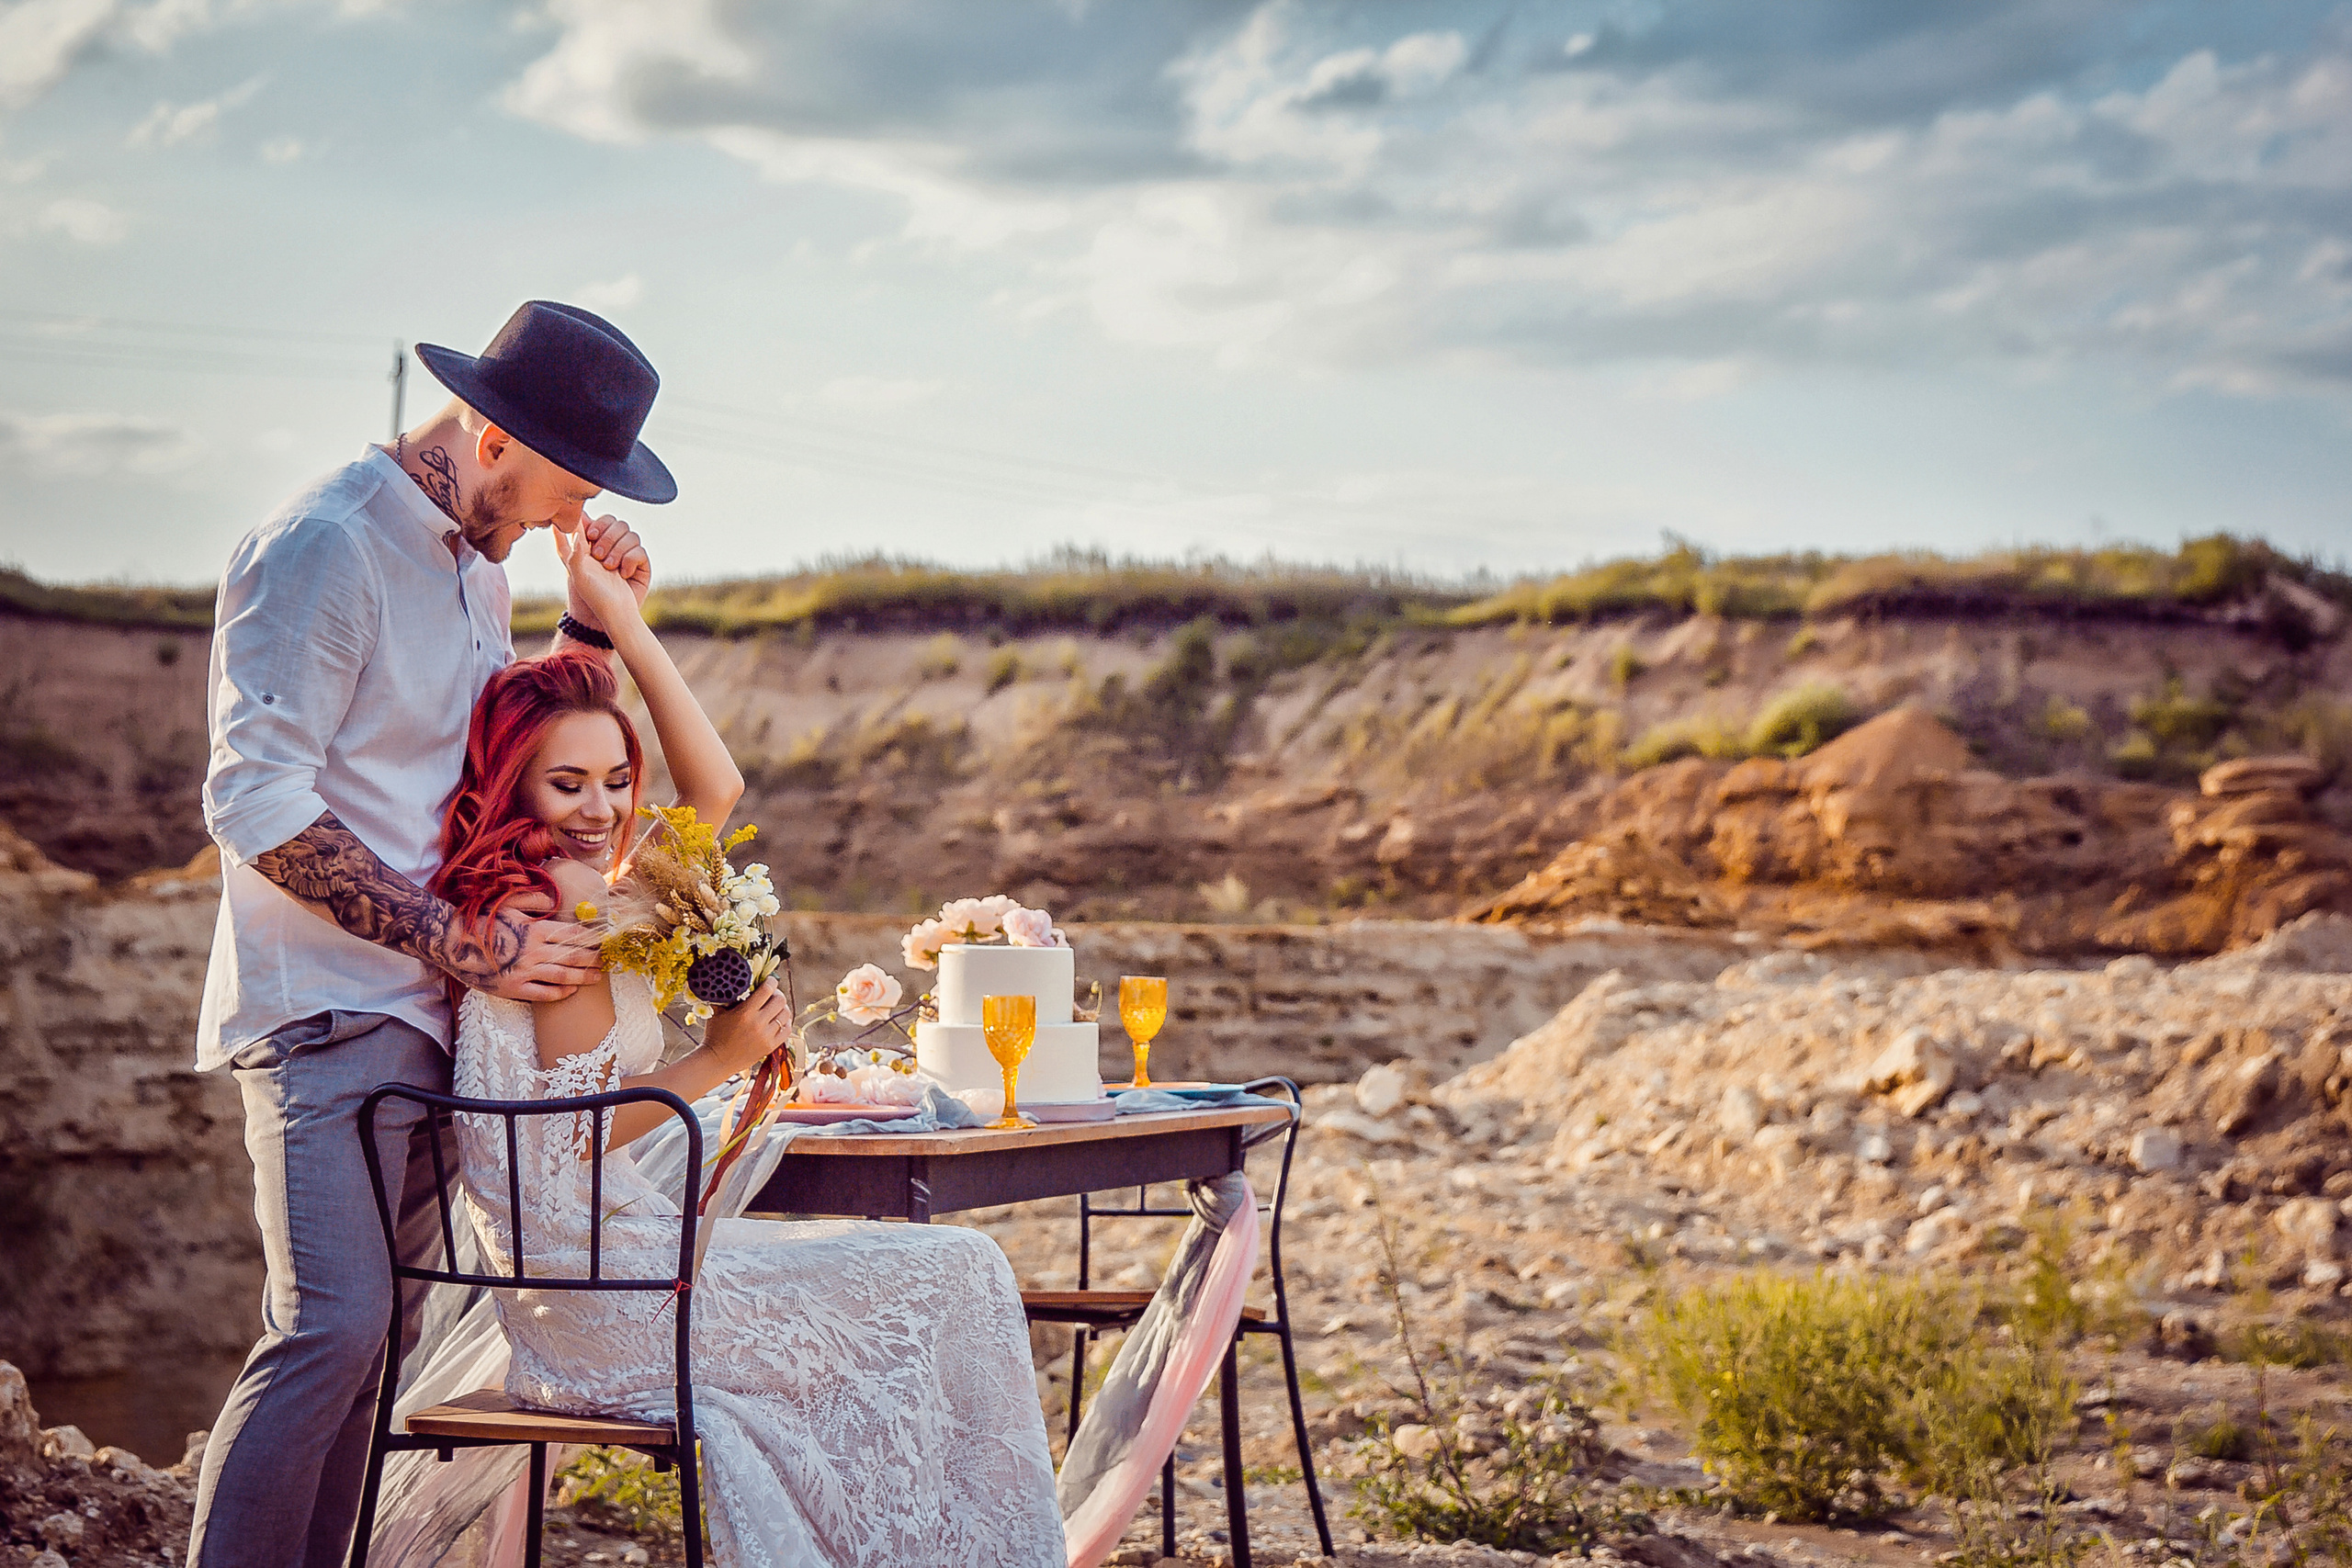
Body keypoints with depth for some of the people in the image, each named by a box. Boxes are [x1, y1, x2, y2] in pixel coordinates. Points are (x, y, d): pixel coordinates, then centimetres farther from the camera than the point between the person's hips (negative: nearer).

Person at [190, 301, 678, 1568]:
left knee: (361, 1338, 7)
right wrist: (465, 942, -18)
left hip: (426, 1008, 9)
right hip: (325, 1003, -8)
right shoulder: (324, 547, -13)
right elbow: (257, 807, -18)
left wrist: (598, 621, 9)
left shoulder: (473, 559, 15)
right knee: (332, 1329, -17)